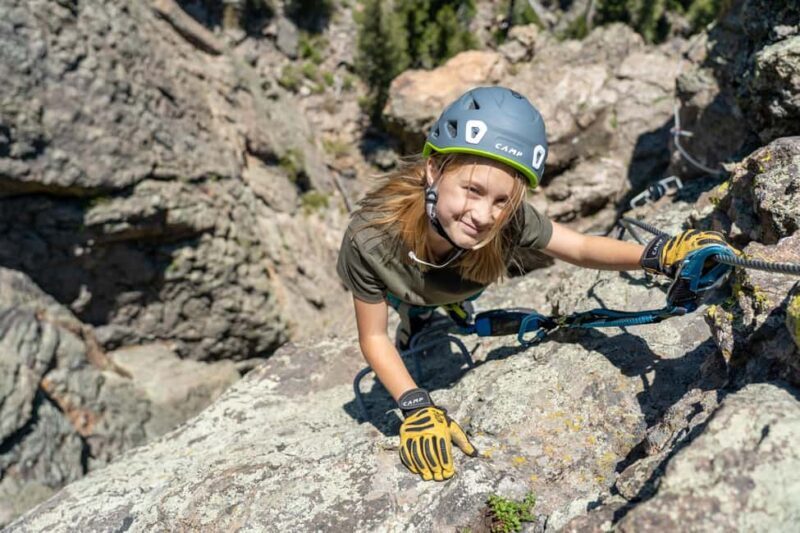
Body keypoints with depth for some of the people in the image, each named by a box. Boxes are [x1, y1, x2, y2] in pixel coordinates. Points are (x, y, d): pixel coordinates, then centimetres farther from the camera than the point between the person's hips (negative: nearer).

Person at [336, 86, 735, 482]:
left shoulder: (510, 221, -44)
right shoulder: (371, 238, -48)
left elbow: (582, 249, -28)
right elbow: (373, 338, -33)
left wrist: (660, 254, -45)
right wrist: (417, 409, -38)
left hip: (452, 285, 2)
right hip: (395, 289, -2)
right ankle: (415, 320, 43)